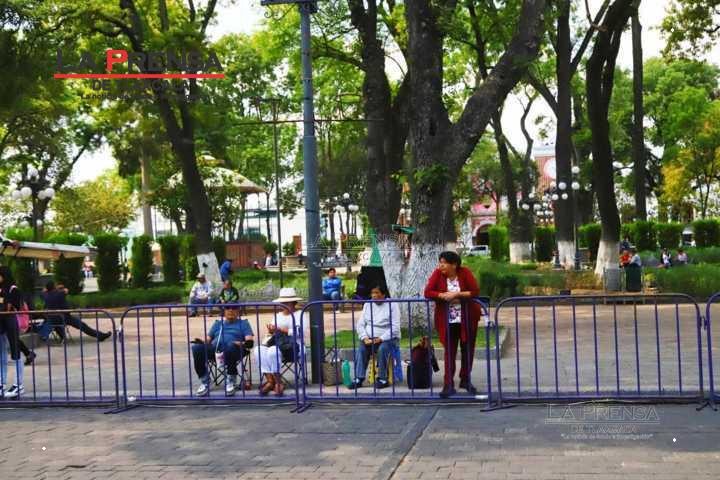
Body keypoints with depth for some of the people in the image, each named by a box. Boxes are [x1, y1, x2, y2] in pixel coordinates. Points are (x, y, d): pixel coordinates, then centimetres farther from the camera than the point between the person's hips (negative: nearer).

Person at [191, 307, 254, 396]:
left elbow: (250, 341, 8)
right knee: (197, 348, -27)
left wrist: (241, 344, -14)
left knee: (231, 346, -40)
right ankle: (204, 381, -18)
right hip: (214, 349, 3)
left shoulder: (243, 323, 24)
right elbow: (208, 339, 23)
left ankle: (231, 380, -22)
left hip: (233, 350, -3)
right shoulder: (217, 323, 33)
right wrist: (202, 342, -2)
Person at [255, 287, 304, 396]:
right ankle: (270, 380, -26)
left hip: (293, 347, -6)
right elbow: (274, 332, 17)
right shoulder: (278, 315, 23)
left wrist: (279, 329, -17)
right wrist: (271, 331, -8)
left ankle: (278, 383, -22)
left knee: (272, 351, -34)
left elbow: (297, 332, -12)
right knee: (260, 350, -23)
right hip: (277, 344, 6)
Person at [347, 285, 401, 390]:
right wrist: (365, 338, -10)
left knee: (383, 348, -34)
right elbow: (360, 324, 8)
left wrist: (381, 339, -20)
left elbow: (395, 327, -11)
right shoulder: (367, 305, 11)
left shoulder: (392, 305, -3)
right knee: (361, 349, -25)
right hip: (369, 338, 4)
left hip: (388, 338, -4)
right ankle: (359, 379, -27)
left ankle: (383, 378, -24)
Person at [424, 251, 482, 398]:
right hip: (448, 321, 0)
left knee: (468, 350, 12)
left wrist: (457, 294, -24)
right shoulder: (438, 273, -8)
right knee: (449, 352, -2)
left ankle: (465, 380, 28)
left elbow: (475, 292, -17)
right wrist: (443, 295, -25)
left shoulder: (465, 272, -11)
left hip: (467, 319, 0)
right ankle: (449, 385, -2)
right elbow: (428, 292, -13)